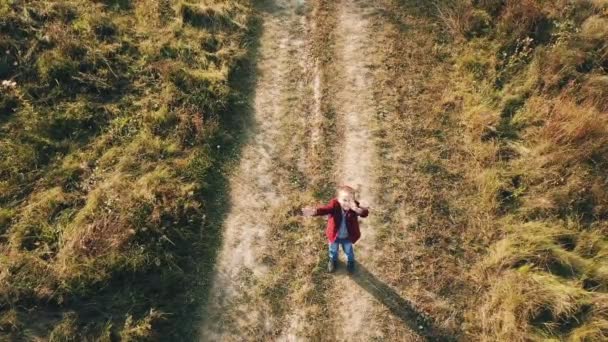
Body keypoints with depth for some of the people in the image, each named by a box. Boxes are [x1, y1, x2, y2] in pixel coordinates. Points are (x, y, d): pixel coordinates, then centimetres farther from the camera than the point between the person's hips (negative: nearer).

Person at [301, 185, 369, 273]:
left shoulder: (354, 207, -29)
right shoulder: (334, 205, -33)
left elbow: (365, 213, -44)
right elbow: (325, 209, -51)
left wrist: (357, 209, -67)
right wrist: (314, 211, -73)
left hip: (348, 237, 1)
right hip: (334, 235, 0)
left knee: (349, 251, 31)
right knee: (333, 250, 30)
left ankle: (350, 261, 64)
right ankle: (333, 260, 63)